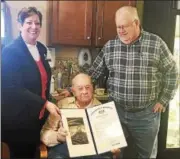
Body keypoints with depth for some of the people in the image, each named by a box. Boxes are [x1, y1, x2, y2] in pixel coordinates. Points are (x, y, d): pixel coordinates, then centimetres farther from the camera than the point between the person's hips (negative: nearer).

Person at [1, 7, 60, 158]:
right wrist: (45, 104, -26)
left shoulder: (41, 49, 6)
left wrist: (48, 105, 13)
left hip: (39, 116, 7)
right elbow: (14, 89, -22)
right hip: (18, 119, -7)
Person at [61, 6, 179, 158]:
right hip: (116, 111, 2)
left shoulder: (156, 43, -8)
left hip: (146, 114, -1)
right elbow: (93, 72, 4)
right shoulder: (109, 46, -1)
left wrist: (163, 100, -4)